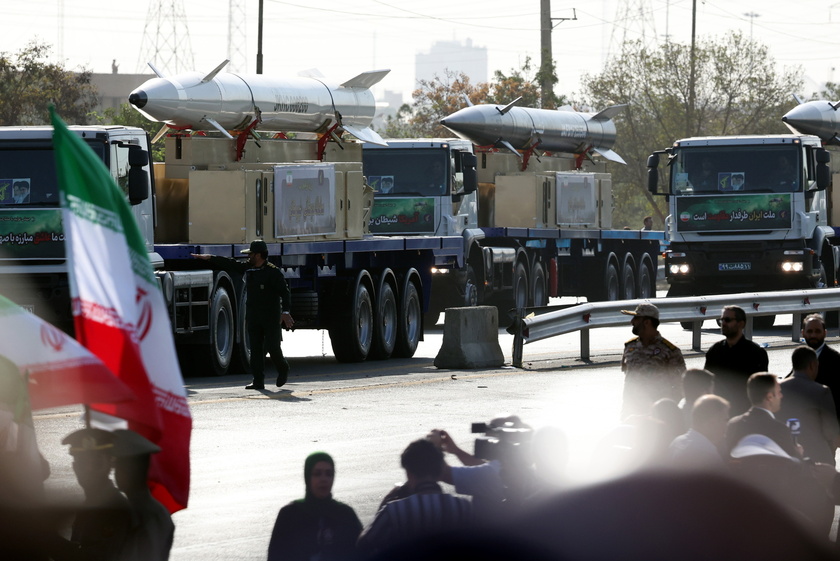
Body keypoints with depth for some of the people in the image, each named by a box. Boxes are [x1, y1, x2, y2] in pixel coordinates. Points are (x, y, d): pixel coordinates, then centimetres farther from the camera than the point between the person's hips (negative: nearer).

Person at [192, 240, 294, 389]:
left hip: (271, 316, -6)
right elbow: (230, 264, 19)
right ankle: (258, 381, 4)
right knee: (255, 349, 2)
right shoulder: (248, 268, 9)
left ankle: (283, 369, 23)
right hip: (253, 315, 6)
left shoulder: (273, 272, -11)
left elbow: (285, 292, -14)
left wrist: (285, 312, -23)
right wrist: (210, 258, 20)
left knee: (272, 346, -6)